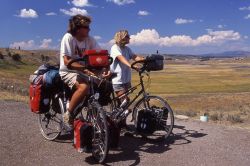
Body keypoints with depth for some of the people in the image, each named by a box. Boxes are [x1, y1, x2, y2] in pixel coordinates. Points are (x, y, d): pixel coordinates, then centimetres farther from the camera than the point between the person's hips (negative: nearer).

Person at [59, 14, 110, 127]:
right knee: (84, 87, -34)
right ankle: (68, 115, -15)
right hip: (68, 72, -6)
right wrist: (85, 68, -35)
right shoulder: (68, 37, -16)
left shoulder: (89, 39, -1)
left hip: (84, 72, 6)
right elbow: (67, 61, -24)